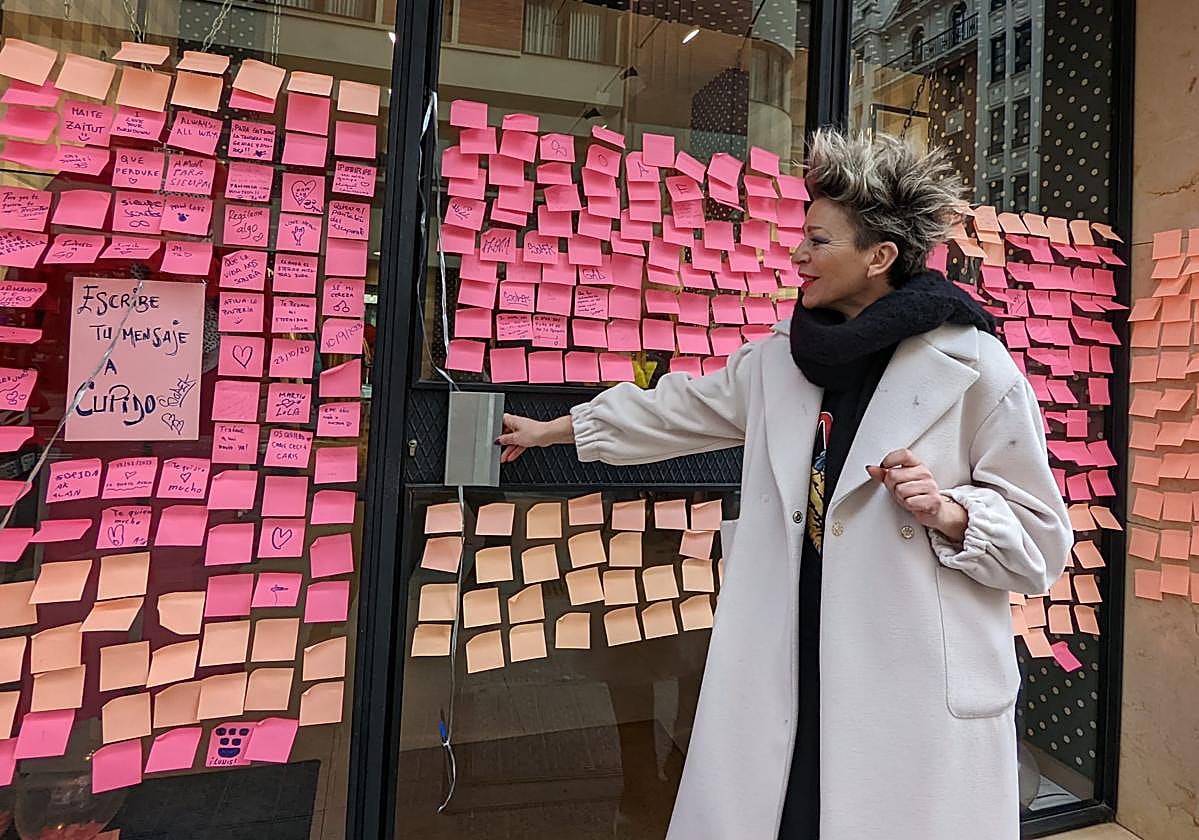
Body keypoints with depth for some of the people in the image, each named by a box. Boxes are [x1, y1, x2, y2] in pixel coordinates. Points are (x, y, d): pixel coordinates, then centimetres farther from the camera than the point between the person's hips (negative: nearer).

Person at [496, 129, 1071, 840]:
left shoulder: (975, 369, -8)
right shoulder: (780, 361, 7)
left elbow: (1041, 540, 0)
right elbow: (679, 409, 19)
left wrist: (948, 511, -21)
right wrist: (550, 429, 25)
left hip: (918, 690, -3)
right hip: (787, 670, 4)